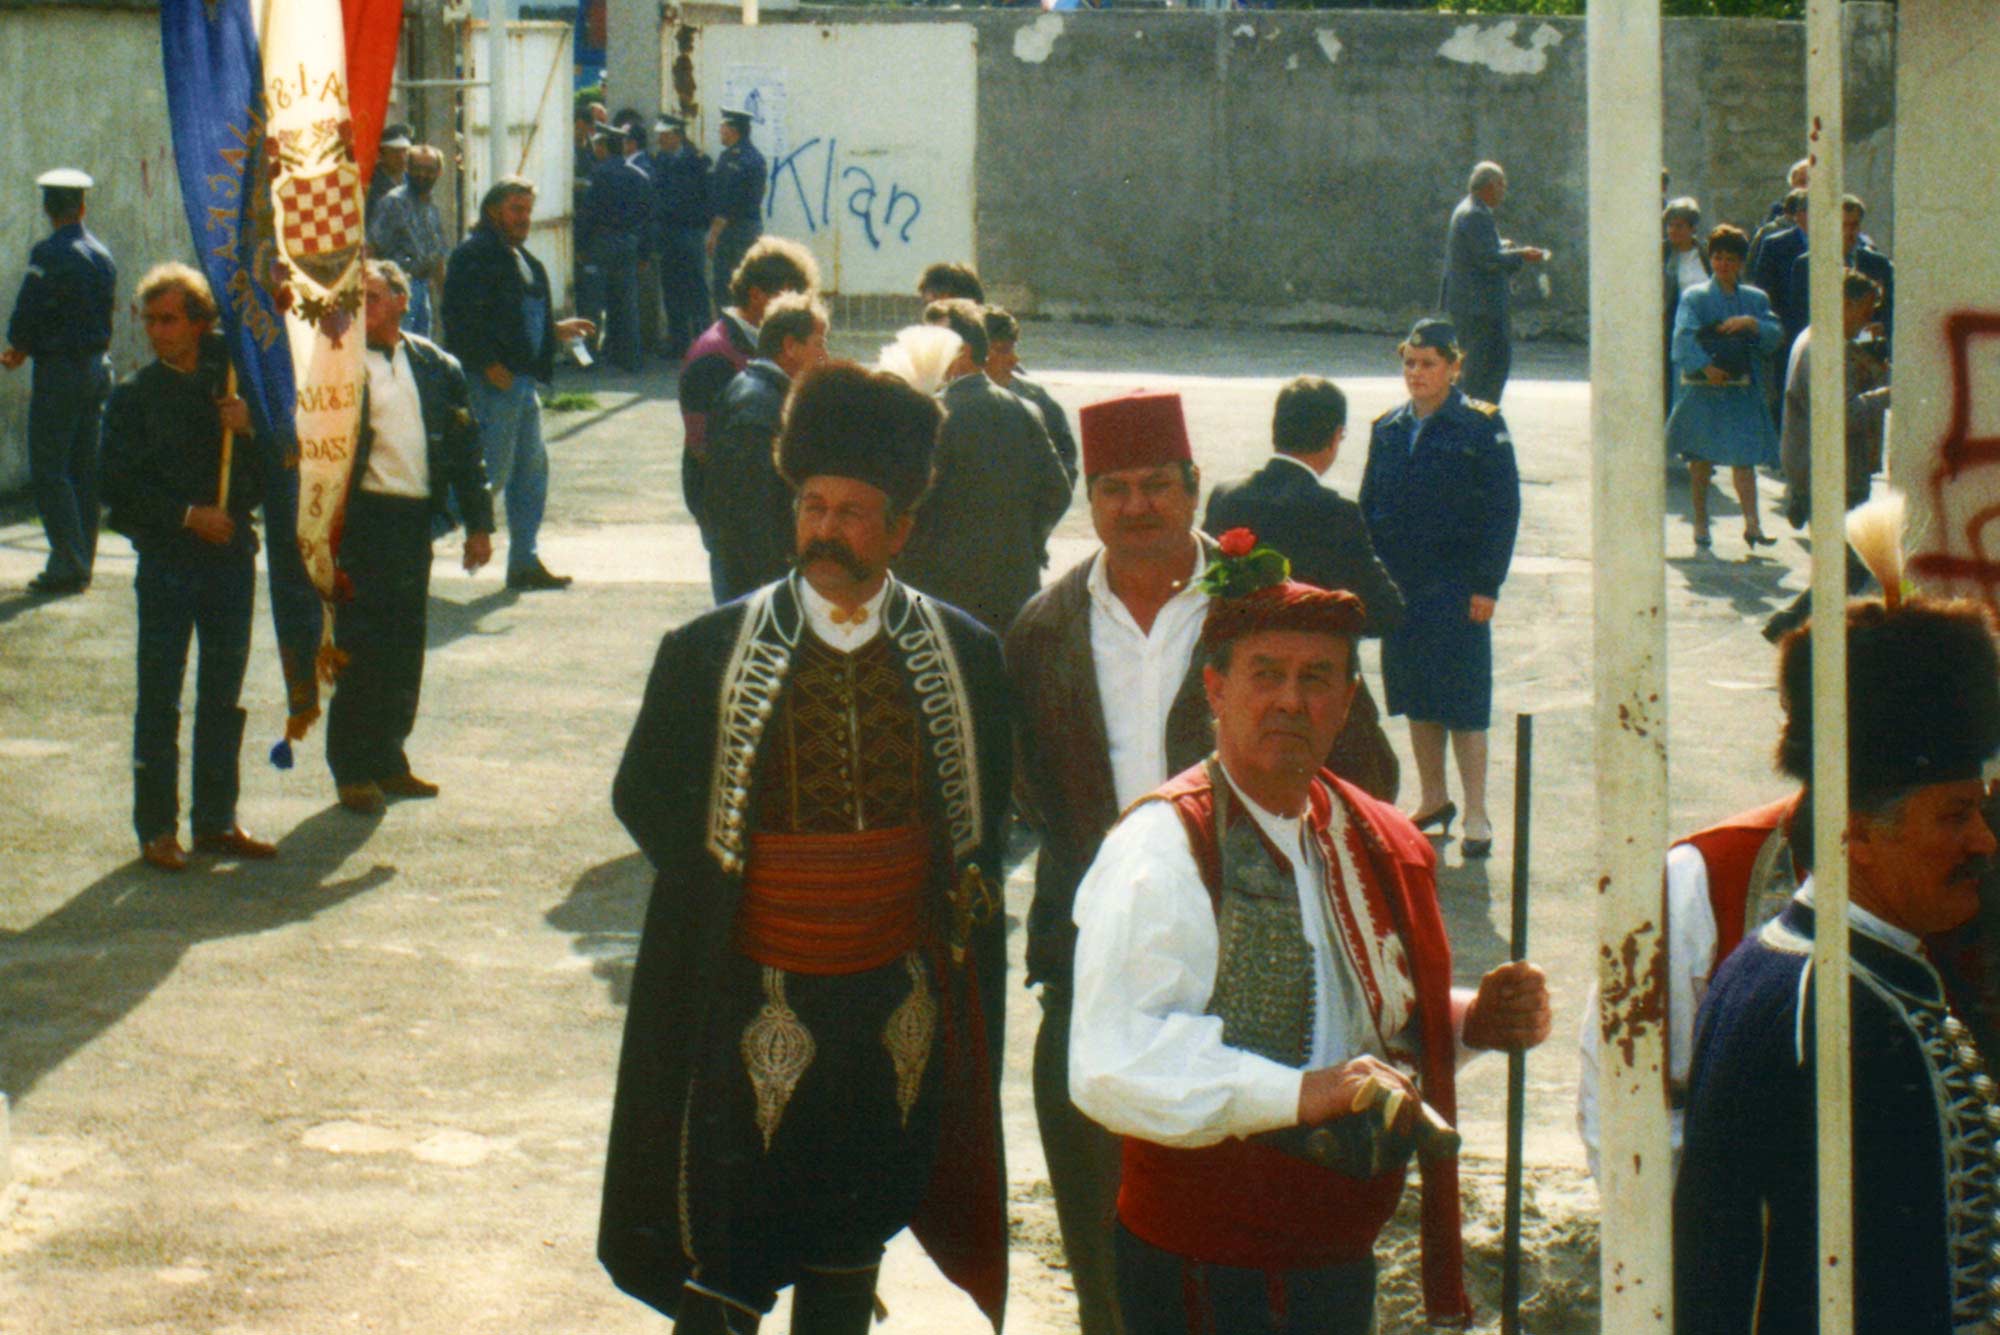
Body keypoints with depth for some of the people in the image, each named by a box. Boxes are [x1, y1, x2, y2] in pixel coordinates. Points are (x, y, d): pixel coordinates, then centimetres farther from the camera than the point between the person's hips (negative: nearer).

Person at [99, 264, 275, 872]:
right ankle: (157, 827, 3)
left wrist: (249, 429, -8)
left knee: (223, 696, 8)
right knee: (160, 698, -2)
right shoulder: (133, 396, 1)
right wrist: (187, 515, -13)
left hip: (232, 553, 3)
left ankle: (217, 821, 16)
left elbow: (266, 473, 10)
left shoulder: (230, 381, 8)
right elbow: (121, 486, -5)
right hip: (166, 556, -3)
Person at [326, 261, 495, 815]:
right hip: (361, 515, -4)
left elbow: (464, 447, 12)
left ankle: (388, 759, 21)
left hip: (416, 519, 4)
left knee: (404, 646, 10)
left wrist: (478, 523, 10)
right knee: (360, 648, -3)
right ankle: (352, 769, 5)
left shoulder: (435, 367, 10)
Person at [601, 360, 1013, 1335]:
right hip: (755, 1003, -2)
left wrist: (954, 912, 4)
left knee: (851, 1251, 15)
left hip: (895, 1005, 2)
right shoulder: (708, 654, -5)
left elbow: (985, 804, 12)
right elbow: (645, 798, 4)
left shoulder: (961, 657, 0)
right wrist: (721, 893, 2)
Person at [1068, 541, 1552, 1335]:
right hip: (1209, 1269, -7)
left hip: (1340, 1259, 7)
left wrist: (1472, 1023, 5)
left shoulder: (1379, 844, 10)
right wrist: (1298, 1092, -32)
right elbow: (1113, 1065, -27)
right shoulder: (1161, 849, -16)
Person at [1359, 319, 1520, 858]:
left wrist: (1487, 584, -12)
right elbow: (1369, 506, 13)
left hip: (1456, 586, -5)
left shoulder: (1481, 427, -7)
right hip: (1400, 585, 5)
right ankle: (1433, 800, 26)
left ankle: (1476, 815, 3)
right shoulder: (1388, 429, 8)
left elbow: (1503, 508, -7)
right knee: (1415, 697, 12)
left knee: (1462, 700, -4)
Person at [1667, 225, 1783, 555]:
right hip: (1702, 389, -2)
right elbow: (1684, 335, -13)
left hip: (1742, 389, 2)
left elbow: (1774, 336, 4)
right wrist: (1705, 366, -27)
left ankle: (1752, 524, -9)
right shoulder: (1695, 297, 2)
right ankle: (1701, 525, 13)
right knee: (1701, 458, 4)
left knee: (1744, 456, -6)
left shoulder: (1756, 299, 13)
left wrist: (1752, 324, -15)